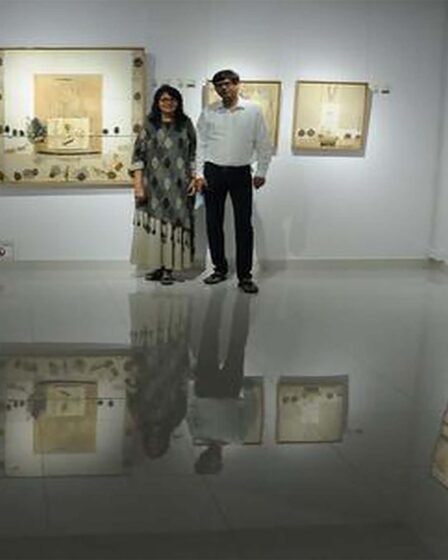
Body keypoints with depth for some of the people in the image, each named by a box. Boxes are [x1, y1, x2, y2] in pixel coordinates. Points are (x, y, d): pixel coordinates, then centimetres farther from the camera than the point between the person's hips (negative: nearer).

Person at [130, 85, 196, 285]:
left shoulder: (185, 124, 6)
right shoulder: (149, 125, 2)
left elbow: (193, 154, 9)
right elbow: (138, 156, 0)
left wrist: (194, 178, 2)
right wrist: (138, 184, -7)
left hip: (178, 186, 0)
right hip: (154, 185, 0)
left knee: (174, 223, 2)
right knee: (153, 225, 2)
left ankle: (169, 268, 10)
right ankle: (156, 266, 14)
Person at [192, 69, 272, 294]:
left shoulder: (253, 111, -1)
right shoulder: (208, 113, 2)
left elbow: (263, 143, 3)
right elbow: (200, 144, 4)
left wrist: (261, 172, 1)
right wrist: (199, 173, -2)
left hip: (241, 173, -1)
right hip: (213, 172, 1)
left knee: (244, 225, -1)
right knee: (213, 223, 6)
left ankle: (245, 275, 5)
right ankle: (220, 269, 20)